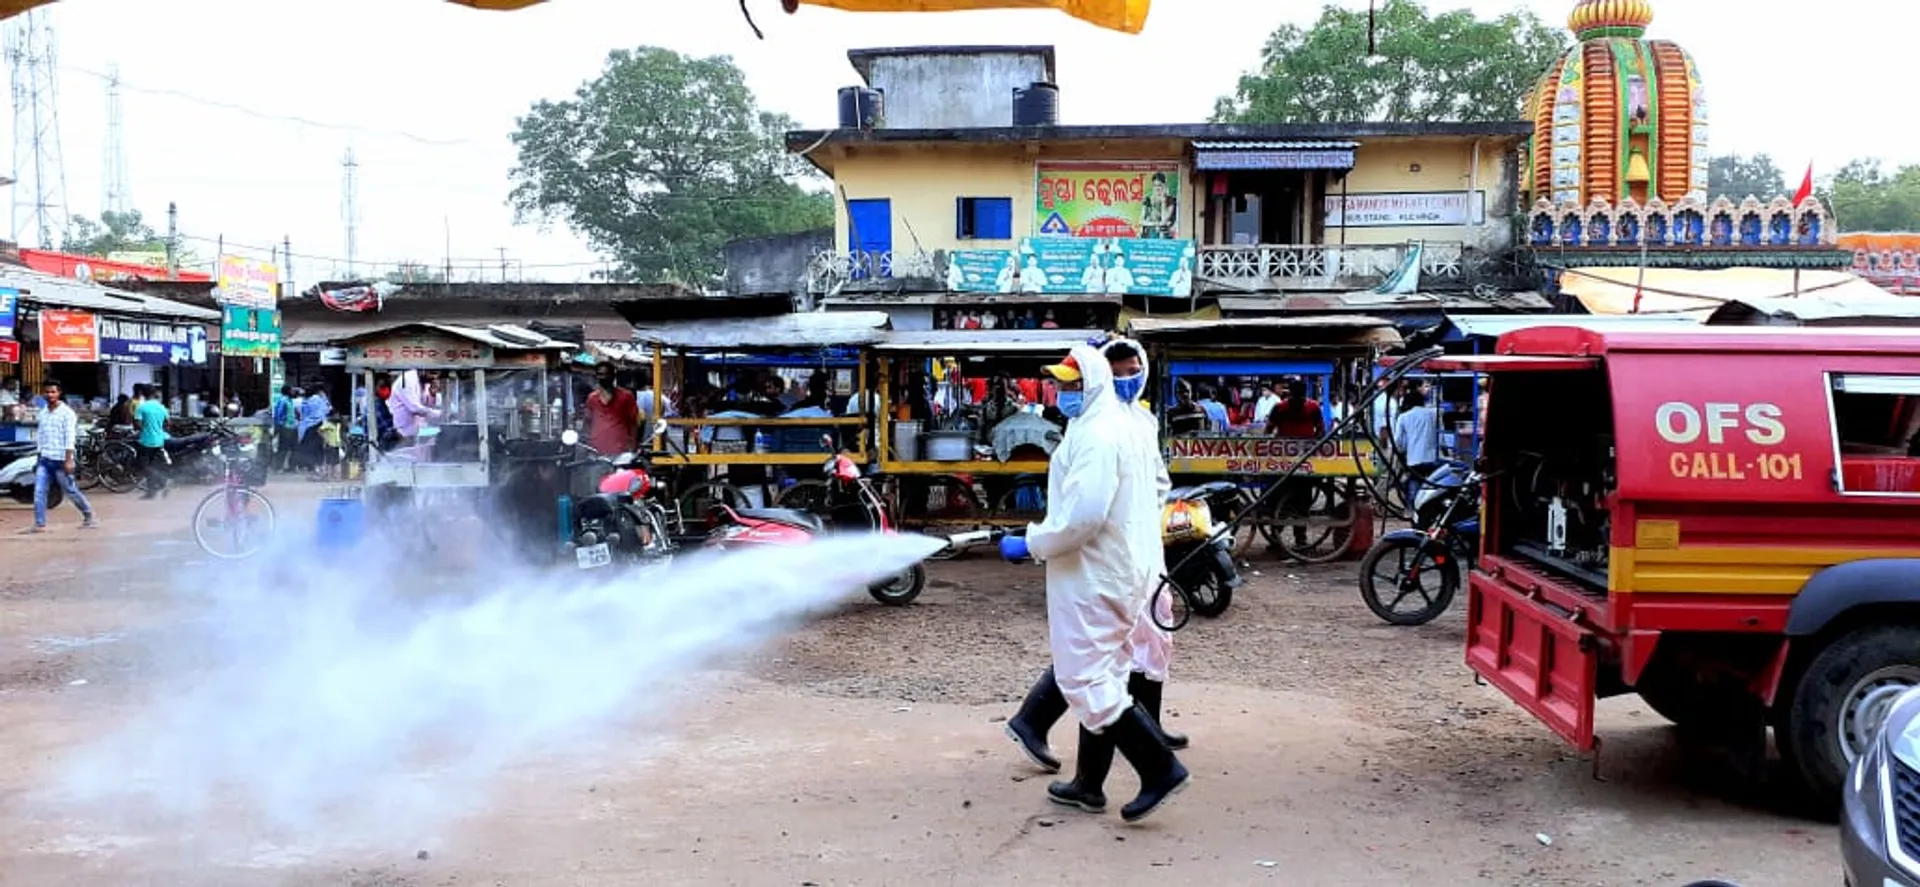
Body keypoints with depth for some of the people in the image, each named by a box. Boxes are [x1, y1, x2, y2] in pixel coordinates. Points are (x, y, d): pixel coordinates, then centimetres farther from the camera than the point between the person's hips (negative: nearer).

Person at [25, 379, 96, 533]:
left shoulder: (67, 412, -8)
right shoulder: (42, 413, 12)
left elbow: (70, 438, -13)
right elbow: (40, 437, 18)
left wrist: (68, 460, -19)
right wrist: (38, 458, 16)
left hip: (60, 460, -6)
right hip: (45, 460, 6)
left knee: (71, 491, 2)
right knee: (39, 492, -4)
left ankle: (89, 517, 19)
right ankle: (40, 524, -1)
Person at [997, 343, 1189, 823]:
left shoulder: (1095, 436, -19)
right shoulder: (1122, 425, 14)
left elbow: (1082, 515, -27)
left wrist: (1031, 544, -16)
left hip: (1092, 577, -11)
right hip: (1121, 571, 11)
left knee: (1087, 681, -6)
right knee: (1097, 679, 16)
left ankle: (1161, 768, -6)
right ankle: (1089, 784, 25)